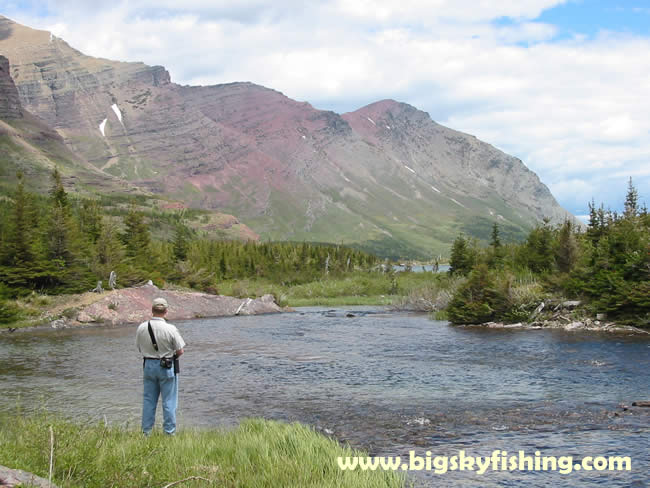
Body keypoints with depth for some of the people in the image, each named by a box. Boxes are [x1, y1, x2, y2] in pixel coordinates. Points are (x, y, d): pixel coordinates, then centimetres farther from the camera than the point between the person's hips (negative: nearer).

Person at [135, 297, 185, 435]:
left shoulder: (142, 327, -7)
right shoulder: (170, 329, -18)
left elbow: (139, 348, 5)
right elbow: (180, 351, -12)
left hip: (148, 365, 4)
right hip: (167, 367, -4)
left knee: (148, 400, 14)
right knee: (169, 402, 6)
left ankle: (146, 431, 20)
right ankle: (169, 432, 10)